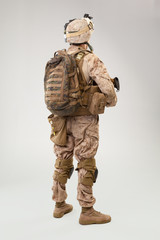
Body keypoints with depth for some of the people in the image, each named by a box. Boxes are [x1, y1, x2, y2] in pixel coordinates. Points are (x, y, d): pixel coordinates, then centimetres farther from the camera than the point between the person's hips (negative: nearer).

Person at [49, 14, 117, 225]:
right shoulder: (90, 59, -13)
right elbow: (107, 87, -20)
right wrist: (112, 102, 2)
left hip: (62, 119, 7)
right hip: (84, 120, -6)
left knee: (62, 163, 14)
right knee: (86, 165, 0)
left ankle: (60, 205, 25)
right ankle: (87, 211, 8)